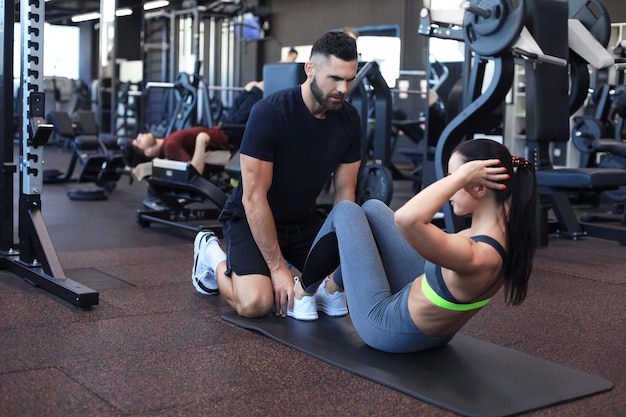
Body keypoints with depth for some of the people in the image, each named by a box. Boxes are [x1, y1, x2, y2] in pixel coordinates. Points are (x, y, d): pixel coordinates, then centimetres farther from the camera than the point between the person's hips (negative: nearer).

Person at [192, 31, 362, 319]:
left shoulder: (349, 120, -8)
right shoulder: (269, 113, -26)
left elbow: (345, 192, -4)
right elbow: (254, 198, -25)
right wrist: (278, 269, -25)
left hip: (303, 220, 6)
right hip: (251, 219, -5)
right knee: (255, 303, -27)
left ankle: (278, 257, 14)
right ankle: (213, 256, 6)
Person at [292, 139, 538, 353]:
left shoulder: (477, 258, -40)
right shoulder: (508, 230, -16)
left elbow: (406, 219, -58)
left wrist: (462, 175, -45)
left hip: (387, 326, -8)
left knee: (346, 212, 7)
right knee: (372, 208, 18)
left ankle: (302, 294, 32)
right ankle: (334, 290, 41)